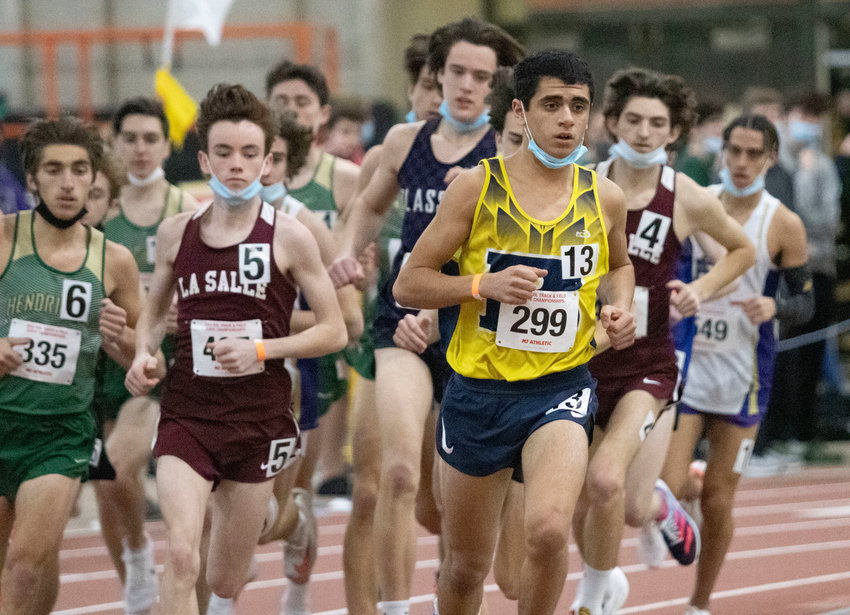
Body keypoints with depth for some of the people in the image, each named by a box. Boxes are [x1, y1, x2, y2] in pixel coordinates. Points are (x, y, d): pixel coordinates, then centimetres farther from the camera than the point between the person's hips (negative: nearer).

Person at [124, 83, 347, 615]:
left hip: (259, 417, -1)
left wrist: (261, 350, -14)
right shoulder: (175, 233, 3)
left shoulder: (288, 238, -5)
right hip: (187, 412, 1)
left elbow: (334, 332, -1)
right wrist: (143, 352, -1)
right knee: (181, 557, -21)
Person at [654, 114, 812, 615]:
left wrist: (774, 307, -20)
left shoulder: (784, 225, -4)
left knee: (718, 500, 5)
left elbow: (805, 301, 0)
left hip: (743, 373, -1)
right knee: (666, 488, -16)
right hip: (684, 364, 1)